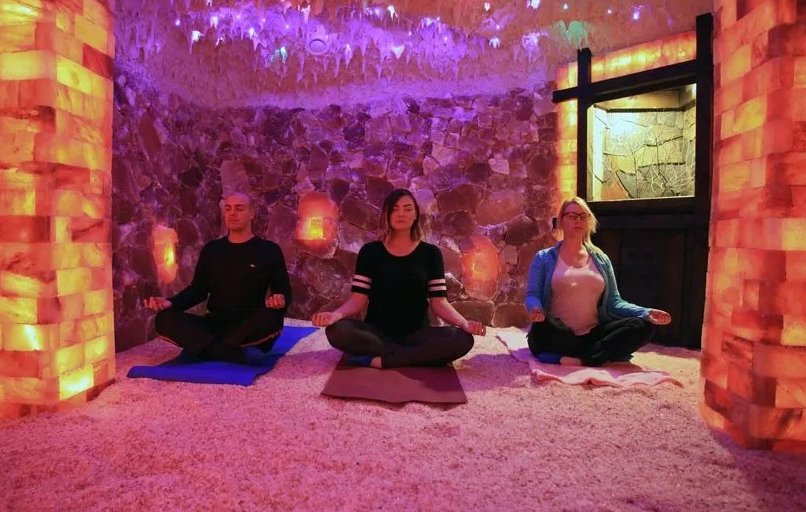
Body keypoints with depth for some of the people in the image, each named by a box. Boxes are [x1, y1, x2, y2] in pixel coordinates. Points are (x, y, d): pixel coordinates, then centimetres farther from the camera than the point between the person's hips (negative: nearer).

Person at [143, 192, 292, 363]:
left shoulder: (269, 250, 2)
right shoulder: (211, 249, 13)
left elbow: (284, 290, -1)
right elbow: (198, 289, 14)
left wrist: (280, 300, -26)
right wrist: (170, 303, -6)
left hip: (251, 329, -3)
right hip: (215, 325, 4)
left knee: (272, 318, -38)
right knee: (163, 320, -21)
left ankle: (207, 349, -26)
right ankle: (235, 356, -31)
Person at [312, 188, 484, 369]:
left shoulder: (430, 253, 5)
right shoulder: (370, 251, 5)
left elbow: (439, 302, 0)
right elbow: (358, 300, -2)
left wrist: (464, 323, -20)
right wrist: (335, 314, -24)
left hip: (416, 333, 1)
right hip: (376, 332, 0)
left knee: (463, 339, -27)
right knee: (336, 331, -31)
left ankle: (379, 360, -24)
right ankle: (420, 355, -21)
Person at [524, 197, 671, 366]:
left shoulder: (601, 259, 15)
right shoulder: (544, 258, 5)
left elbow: (613, 302, 12)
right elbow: (532, 295, -3)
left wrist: (647, 313, -5)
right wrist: (536, 309, -28)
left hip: (593, 336, 4)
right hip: (558, 337, -4)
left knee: (642, 326, -20)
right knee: (542, 328, -39)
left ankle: (577, 359, -28)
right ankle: (599, 354, -18)